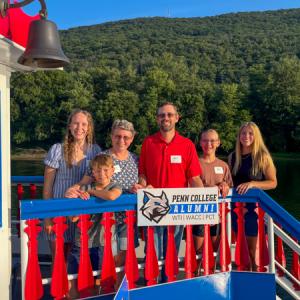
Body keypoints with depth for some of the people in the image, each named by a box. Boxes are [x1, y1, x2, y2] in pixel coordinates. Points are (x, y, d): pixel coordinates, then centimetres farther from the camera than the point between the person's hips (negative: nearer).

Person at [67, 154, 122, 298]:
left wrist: (91, 191, -13)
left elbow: (111, 196, -28)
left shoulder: (115, 187, -1)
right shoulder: (85, 188, 3)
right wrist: (80, 199, -16)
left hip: (100, 244, -2)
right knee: (71, 283, 2)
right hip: (80, 243, 2)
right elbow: (73, 218, -2)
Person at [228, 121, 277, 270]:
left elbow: (273, 182, -6)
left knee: (255, 249, 3)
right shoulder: (232, 157, 6)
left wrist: (252, 184, -19)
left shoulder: (263, 156, -6)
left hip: (256, 206, -4)